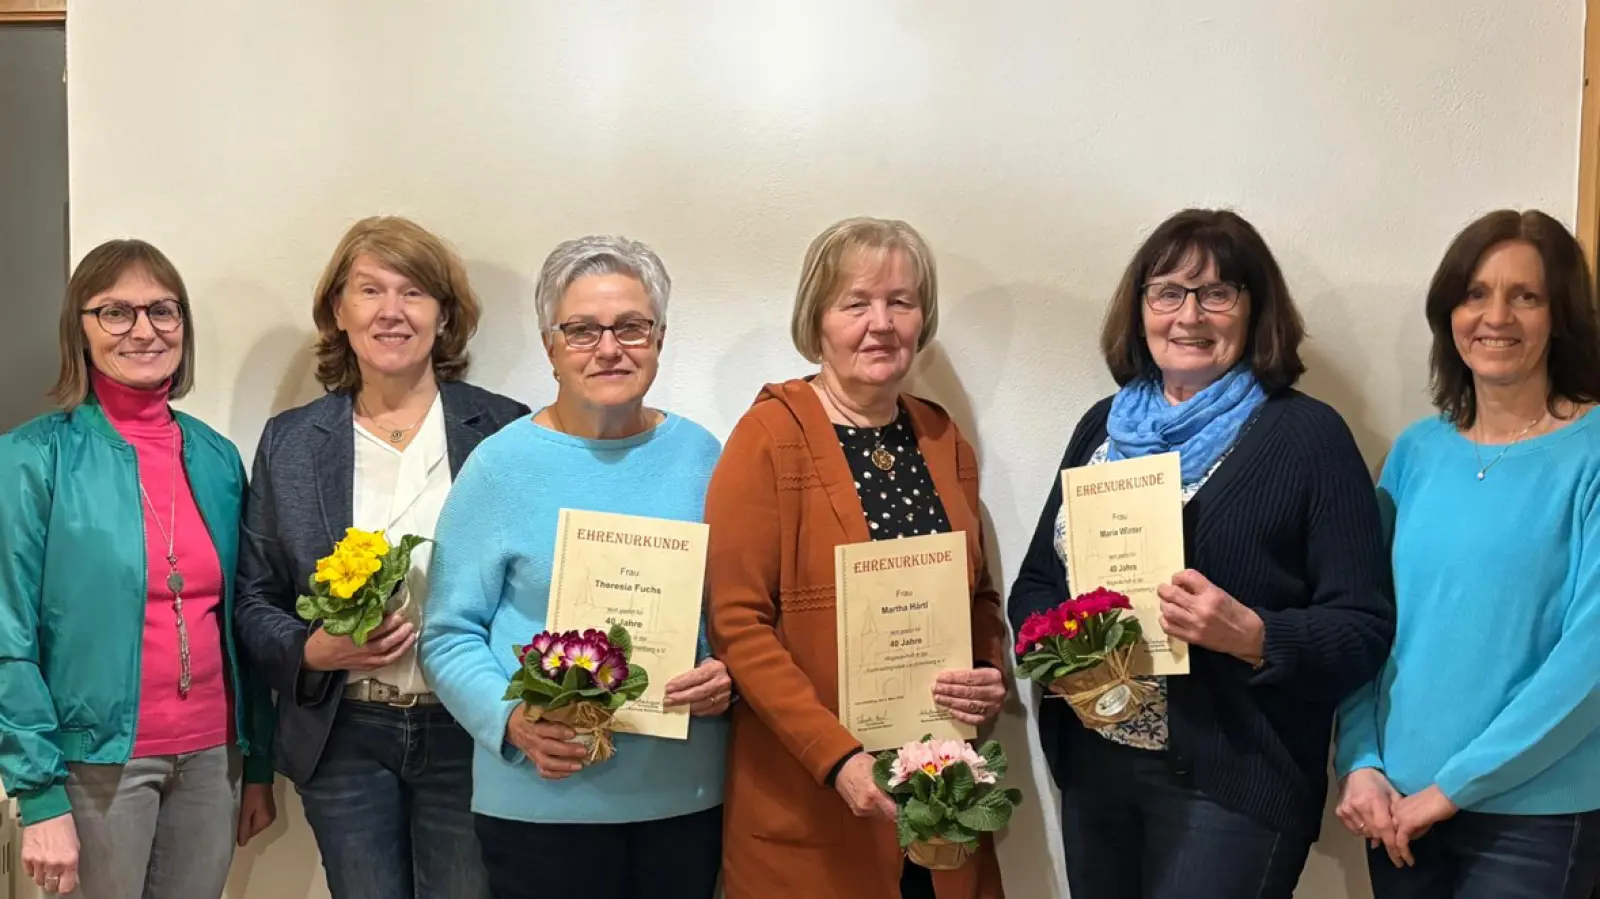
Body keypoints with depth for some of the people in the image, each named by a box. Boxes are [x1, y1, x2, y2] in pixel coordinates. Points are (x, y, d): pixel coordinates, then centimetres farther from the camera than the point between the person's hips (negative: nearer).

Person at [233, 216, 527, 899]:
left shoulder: (504, 431, -1)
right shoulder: (289, 441, 5)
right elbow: (254, 602, 9)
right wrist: (312, 650, -11)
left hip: (467, 734, -1)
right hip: (345, 738, 2)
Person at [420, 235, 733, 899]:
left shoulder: (700, 456, 4)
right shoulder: (501, 465, -4)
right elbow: (451, 635, -3)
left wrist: (728, 674, -9)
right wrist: (511, 719, -19)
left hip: (687, 790, 3)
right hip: (542, 799, -3)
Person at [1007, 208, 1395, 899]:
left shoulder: (1308, 435, -6)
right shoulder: (1102, 426, 10)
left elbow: (1364, 628, -9)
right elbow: (1035, 581, 13)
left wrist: (1253, 637, -25)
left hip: (1232, 783, -5)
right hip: (1092, 766, 5)